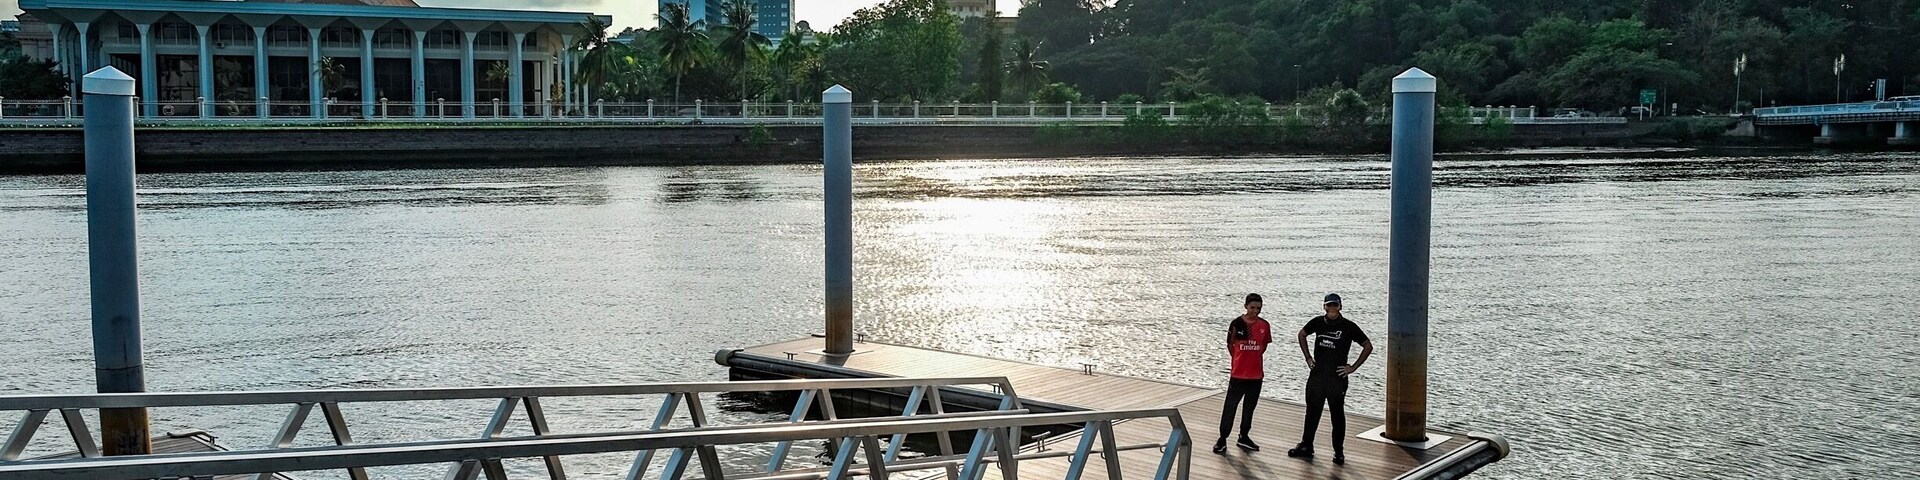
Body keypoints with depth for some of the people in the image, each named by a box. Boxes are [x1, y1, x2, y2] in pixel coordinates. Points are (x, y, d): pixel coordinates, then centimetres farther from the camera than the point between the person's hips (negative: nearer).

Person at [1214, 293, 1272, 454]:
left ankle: (1243, 437, 27)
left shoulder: (1264, 325, -1)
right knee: (1230, 406, 0)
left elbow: (1264, 345, 12)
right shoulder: (1237, 323, -9)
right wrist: (1238, 360, 7)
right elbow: (1230, 344, 2)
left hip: (1256, 374, 3)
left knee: (1249, 407, 14)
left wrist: (1253, 358, 7)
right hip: (1238, 373, -3)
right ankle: (1222, 438, 8)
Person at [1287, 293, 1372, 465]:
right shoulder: (1318, 322, 3)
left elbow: (1368, 346, 0)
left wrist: (1353, 367, -4)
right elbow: (1302, 334, 21)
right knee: (1312, 412, 11)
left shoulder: (1349, 327, -6)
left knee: (1337, 415, 3)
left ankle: (1338, 452, 11)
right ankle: (1306, 446, 22)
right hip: (1316, 376, 3)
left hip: (1337, 378, -3)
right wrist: (1308, 357, 13)